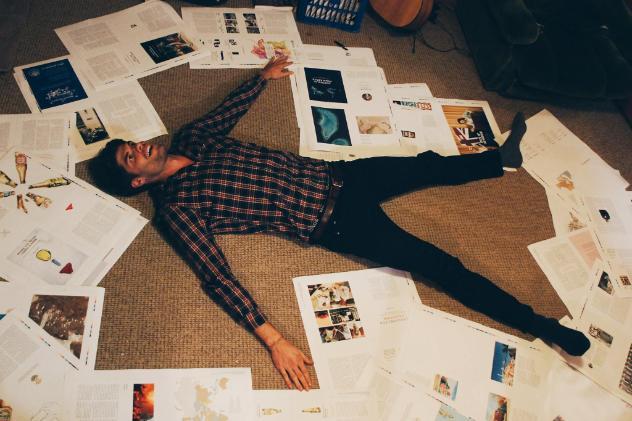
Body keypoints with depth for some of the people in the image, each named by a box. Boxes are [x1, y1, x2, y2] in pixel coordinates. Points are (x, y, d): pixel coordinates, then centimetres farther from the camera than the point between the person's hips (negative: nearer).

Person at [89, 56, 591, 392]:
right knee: (436, 264, -8)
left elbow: (229, 110, 26)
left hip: (332, 176, 7)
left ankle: (500, 157, 47)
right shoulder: (175, 206, -13)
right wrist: (272, 338, -29)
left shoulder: (190, 138, 7)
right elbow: (216, 275, -21)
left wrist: (265, 75, 37)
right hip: (331, 222, -7)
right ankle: (536, 323, 8)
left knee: (427, 165, 19)